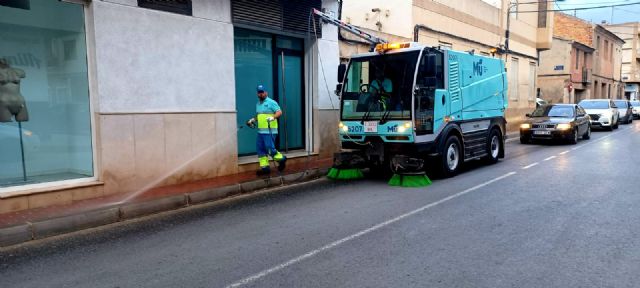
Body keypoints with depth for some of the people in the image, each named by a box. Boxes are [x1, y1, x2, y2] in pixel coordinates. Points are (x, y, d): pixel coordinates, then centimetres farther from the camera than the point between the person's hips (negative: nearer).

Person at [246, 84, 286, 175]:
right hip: (260, 131, 8)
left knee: (270, 149, -8)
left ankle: (281, 159, 16)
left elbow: (279, 112, -15)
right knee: (260, 150, 6)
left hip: (269, 131, -8)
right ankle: (264, 167, 13)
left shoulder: (271, 102, -6)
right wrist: (253, 120, 16)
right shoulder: (258, 104, 18)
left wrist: (273, 117, -31)